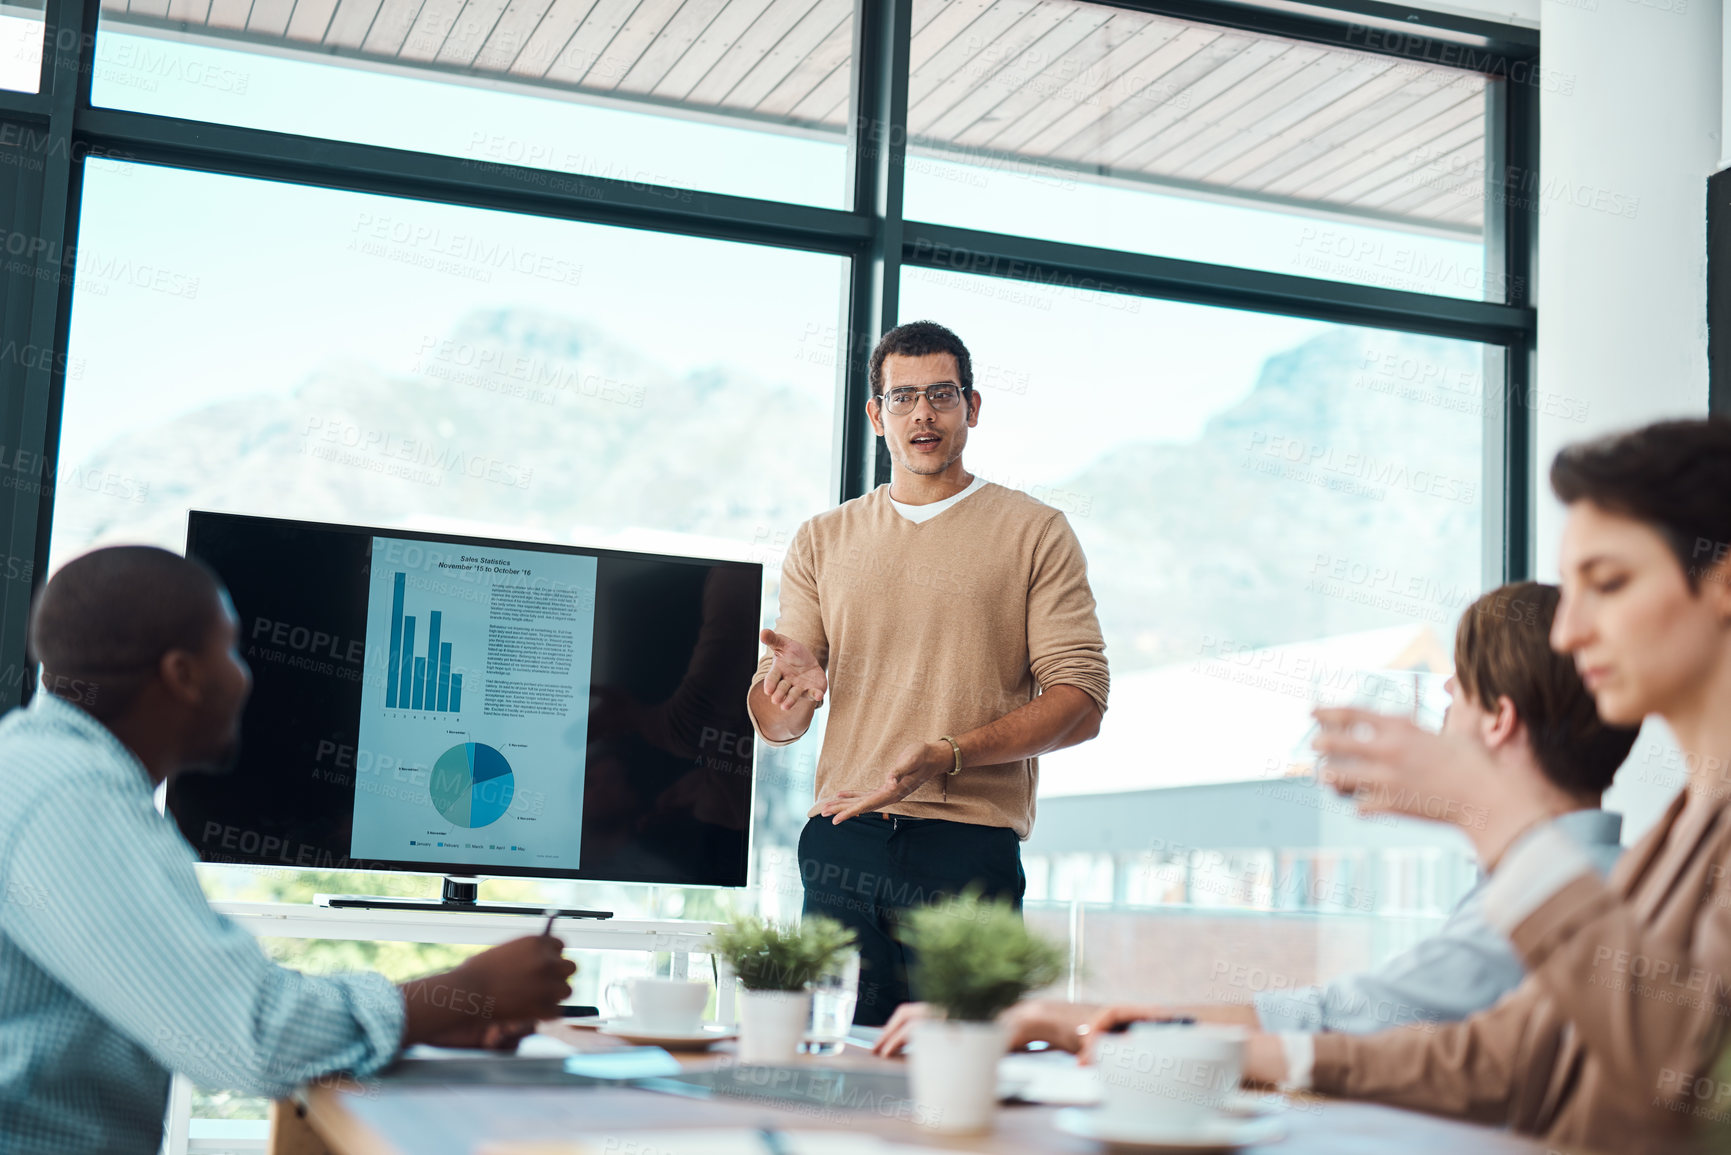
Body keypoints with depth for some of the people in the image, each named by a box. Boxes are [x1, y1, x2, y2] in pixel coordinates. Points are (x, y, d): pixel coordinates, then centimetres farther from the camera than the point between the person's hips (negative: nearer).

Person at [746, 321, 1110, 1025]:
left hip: (972, 846, -2)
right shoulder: (821, 542, 16)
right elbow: (773, 725, 13)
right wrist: (791, 688, -11)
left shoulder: (1035, 533, 8)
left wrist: (951, 755, -16)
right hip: (843, 843, 2)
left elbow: (1081, 702, -2)